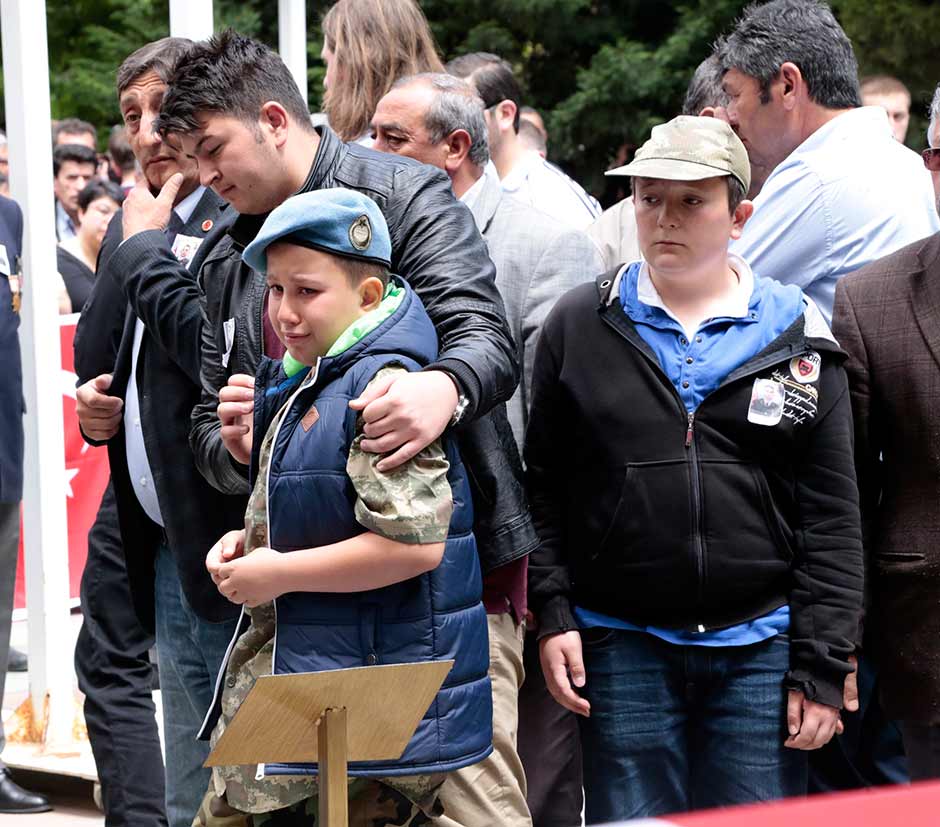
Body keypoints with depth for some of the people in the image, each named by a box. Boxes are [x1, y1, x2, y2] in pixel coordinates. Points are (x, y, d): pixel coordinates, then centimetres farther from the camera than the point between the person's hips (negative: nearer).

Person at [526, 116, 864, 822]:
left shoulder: (796, 334, 4)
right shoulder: (580, 325, 6)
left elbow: (831, 518, 3)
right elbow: (544, 485, 8)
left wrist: (822, 669, -2)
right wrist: (553, 614, -1)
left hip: (760, 650, 0)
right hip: (620, 649, 0)